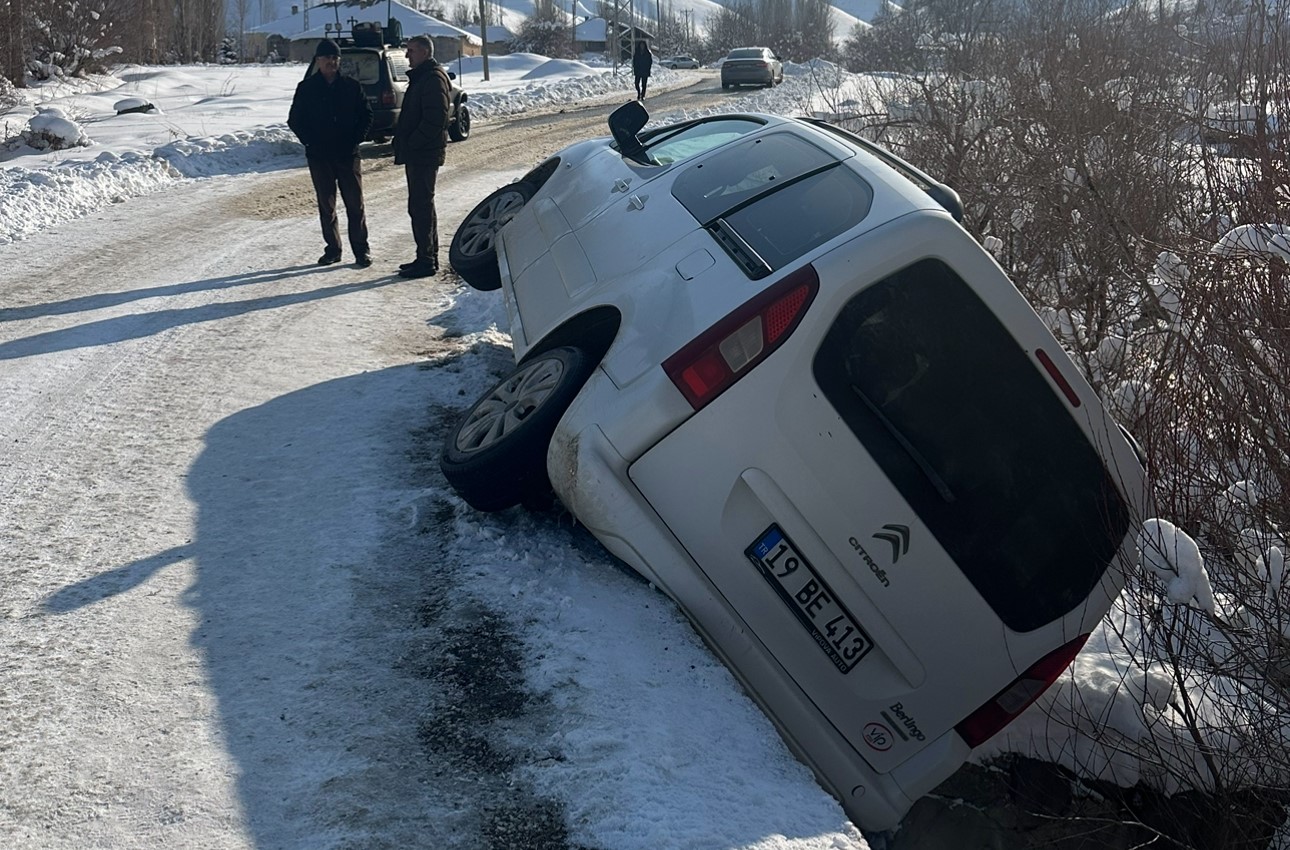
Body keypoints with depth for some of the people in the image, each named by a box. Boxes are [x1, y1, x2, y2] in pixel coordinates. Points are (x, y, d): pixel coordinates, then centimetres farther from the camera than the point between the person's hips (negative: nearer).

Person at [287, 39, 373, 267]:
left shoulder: (351, 86, 3)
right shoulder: (306, 88, 3)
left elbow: (366, 115, 7)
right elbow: (295, 120, 5)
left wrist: (353, 140, -5)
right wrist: (310, 142, -7)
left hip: (348, 154, -1)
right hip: (319, 156, 1)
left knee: (355, 204, 0)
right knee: (326, 205, 7)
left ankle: (361, 249, 7)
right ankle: (332, 249, 16)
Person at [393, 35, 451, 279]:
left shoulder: (433, 78, -14)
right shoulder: (420, 77, 20)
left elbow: (435, 119, -23)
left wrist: (411, 144, -19)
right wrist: (402, 143, 14)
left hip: (424, 153, -11)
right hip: (416, 153, 11)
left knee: (421, 206, -9)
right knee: (421, 205, 14)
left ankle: (426, 261, -6)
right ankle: (428, 257, 22)